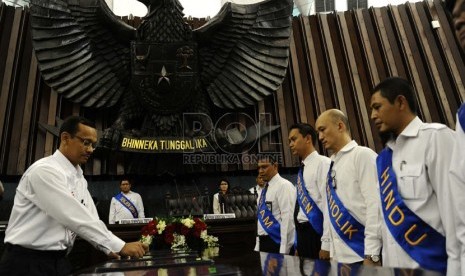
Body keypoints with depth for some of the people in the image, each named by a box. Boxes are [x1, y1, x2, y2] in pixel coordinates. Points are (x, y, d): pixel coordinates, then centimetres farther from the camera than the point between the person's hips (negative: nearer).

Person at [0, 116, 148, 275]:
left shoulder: (79, 178, 9)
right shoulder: (44, 171, -19)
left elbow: (89, 218, 5)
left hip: (59, 260, 8)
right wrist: (120, 246, -26)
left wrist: (111, 249, -7)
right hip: (28, 262, -8)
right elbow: (75, 217, -26)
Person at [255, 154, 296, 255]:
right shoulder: (264, 189, 13)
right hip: (263, 243, 8)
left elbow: (288, 218, -18)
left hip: (277, 243, -7)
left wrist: (283, 250, -20)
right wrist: (258, 246, 16)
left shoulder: (284, 186, -12)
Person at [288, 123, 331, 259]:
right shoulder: (302, 170, 13)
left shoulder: (323, 163, -11)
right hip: (303, 234, 8)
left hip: (317, 233, -7)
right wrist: (298, 244, 18)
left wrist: (326, 244, -19)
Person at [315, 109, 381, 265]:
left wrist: (371, 254, -18)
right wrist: (332, 252, 14)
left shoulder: (363, 155, -8)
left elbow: (375, 204, -15)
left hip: (362, 254, -6)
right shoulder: (332, 165, 12)